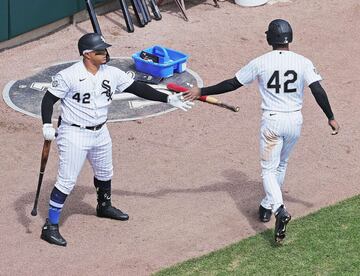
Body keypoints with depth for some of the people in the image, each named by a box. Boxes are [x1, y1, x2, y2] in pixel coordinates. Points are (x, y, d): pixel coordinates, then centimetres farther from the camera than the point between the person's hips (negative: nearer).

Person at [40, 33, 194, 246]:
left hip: (100, 133, 7)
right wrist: (47, 125, -26)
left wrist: (168, 99, -6)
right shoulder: (68, 76, -19)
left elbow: (138, 88, -1)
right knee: (66, 181, -7)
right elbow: (49, 98, -12)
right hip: (74, 134, -7)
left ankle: (104, 206, 53)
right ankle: (51, 226, 2)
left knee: (105, 173, 25)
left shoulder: (112, 74, -3)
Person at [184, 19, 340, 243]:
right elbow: (318, 91, -12)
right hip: (295, 120, 3)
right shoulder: (303, 63, -5)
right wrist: (330, 118, -5)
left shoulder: (261, 63, -8)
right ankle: (267, 206, 33)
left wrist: (202, 92, 3)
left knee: (269, 169, 3)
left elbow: (232, 84, -5)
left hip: (272, 121, -2)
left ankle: (279, 209, -21)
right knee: (281, 165, 23)